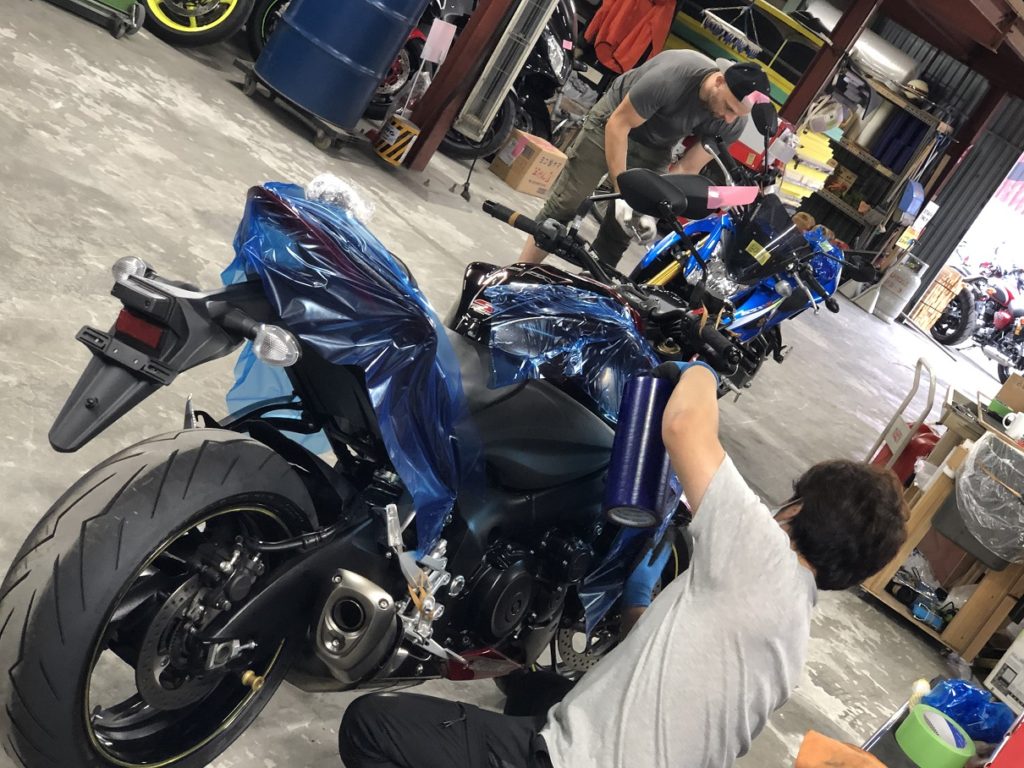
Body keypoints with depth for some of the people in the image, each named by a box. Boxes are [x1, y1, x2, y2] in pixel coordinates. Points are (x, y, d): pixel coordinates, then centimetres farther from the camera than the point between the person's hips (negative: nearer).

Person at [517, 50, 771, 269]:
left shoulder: (733, 123, -22)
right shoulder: (672, 76, -37)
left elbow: (687, 169, -14)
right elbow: (618, 125, -27)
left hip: (655, 151, 4)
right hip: (614, 122, -4)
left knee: (619, 232, 0)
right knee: (564, 206, -6)